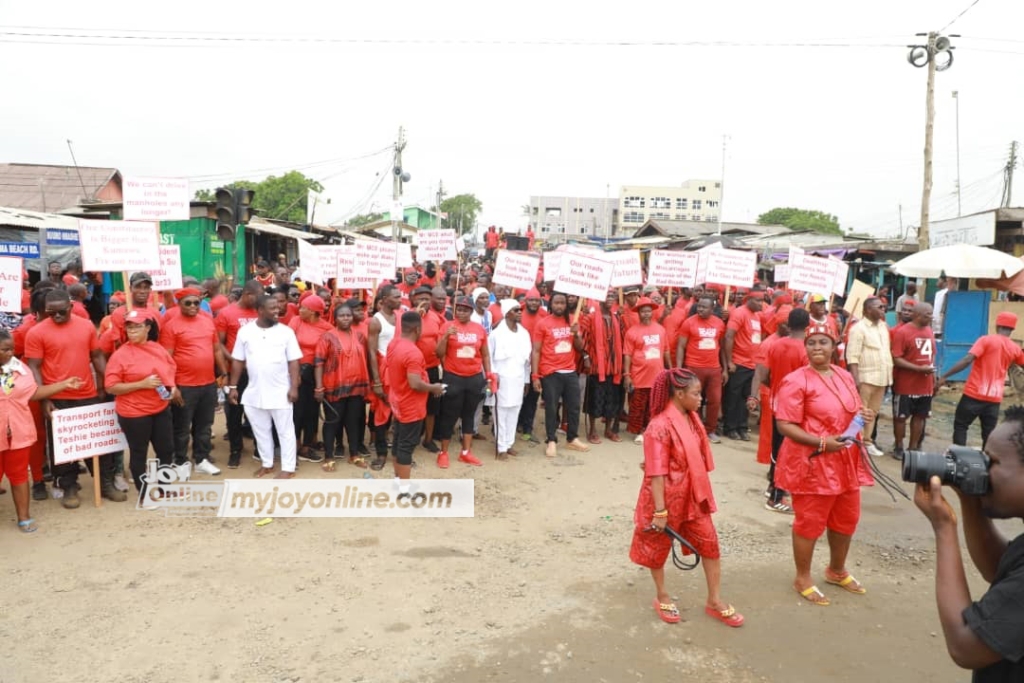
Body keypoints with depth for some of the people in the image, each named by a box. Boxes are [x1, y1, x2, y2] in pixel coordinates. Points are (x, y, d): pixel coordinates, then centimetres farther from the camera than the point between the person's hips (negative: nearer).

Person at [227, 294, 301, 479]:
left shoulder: (286, 331, -4)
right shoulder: (245, 331, 1)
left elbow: (293, 361, -5)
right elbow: (238, 361, 5)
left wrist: (294, 387, -11)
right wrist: (233, 386, 3)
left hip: (280, 392, -3)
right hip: (254, 392, 3)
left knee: (285, 431, 4)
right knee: (261, 431, 15)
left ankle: (288, 468, 14)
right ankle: (266, 463, 31)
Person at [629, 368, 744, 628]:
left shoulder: (692, 419, 1)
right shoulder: (660, 426, -25)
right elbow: (657, 473, -23)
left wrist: (701, 493, 17)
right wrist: (660, 511, -21)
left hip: (693, 497, 8)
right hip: (668, 498, -7)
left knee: (710, 544, 10)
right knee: (658, 548, 13)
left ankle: (715, 601, 25)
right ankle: (662, 597, 34)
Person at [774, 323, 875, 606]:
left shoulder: (845, 376, 7)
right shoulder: (796, 381, -17)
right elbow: (785, 425, -19)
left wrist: (864, 415, -2)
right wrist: (821, 442, -26)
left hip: (845, 461, 8)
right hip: (811, 462, -8)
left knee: (846, 519, 21)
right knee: (809, 522, 4)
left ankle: (837, 571, 43)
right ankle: (803, 579, 24)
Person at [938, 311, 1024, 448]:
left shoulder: (986, 340, -8)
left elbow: (967, 360, -19)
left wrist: (944, 376, -19)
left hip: (974, 394, -4)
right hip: (994, 398, 4)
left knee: (960, 425, 9)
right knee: (989, 434, 10)